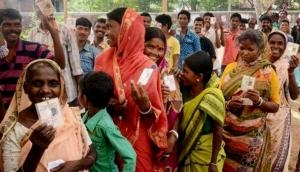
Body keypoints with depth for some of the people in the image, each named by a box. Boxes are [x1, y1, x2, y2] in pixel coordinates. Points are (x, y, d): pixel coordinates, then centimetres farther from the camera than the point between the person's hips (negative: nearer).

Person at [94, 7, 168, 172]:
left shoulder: (147, 66, -12)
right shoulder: (102, 60, -1)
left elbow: (156, 116, -7)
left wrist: (145, 106, -29)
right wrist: (107, 106, -12)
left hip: (138, 141, -3)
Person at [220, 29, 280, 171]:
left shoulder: (268, 73, -3)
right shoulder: (230, 68, 3)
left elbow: (275, 106, 0)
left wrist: (259, 101, -19)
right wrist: (228, 104, -14)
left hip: (252, 135, -2)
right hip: (227, 131, 2)